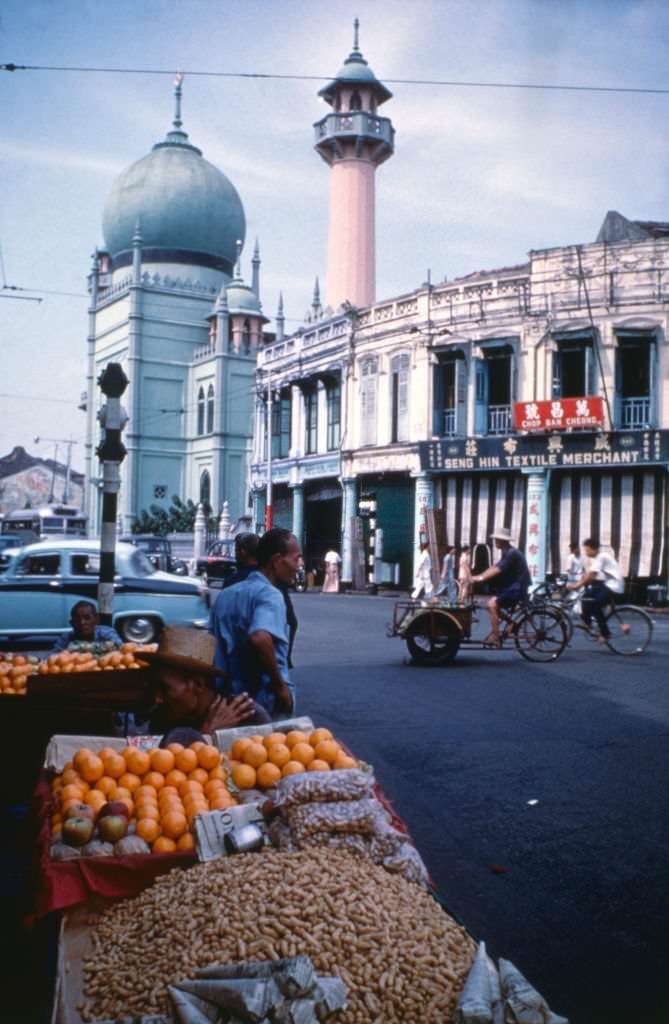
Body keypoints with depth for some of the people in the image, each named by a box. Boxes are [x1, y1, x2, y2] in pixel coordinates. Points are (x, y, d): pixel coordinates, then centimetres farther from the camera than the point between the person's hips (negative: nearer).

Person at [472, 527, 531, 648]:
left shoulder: (512, 553, -16)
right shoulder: (507, 553, 15)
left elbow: (498, 570, -25)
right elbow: (494, 567, 11)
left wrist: (481, 578, -27)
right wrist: (478, 577, 1)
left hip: (518, 588, -10)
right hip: (513, 586, 10)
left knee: (492, 604, -20)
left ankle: (495, 639, -18)